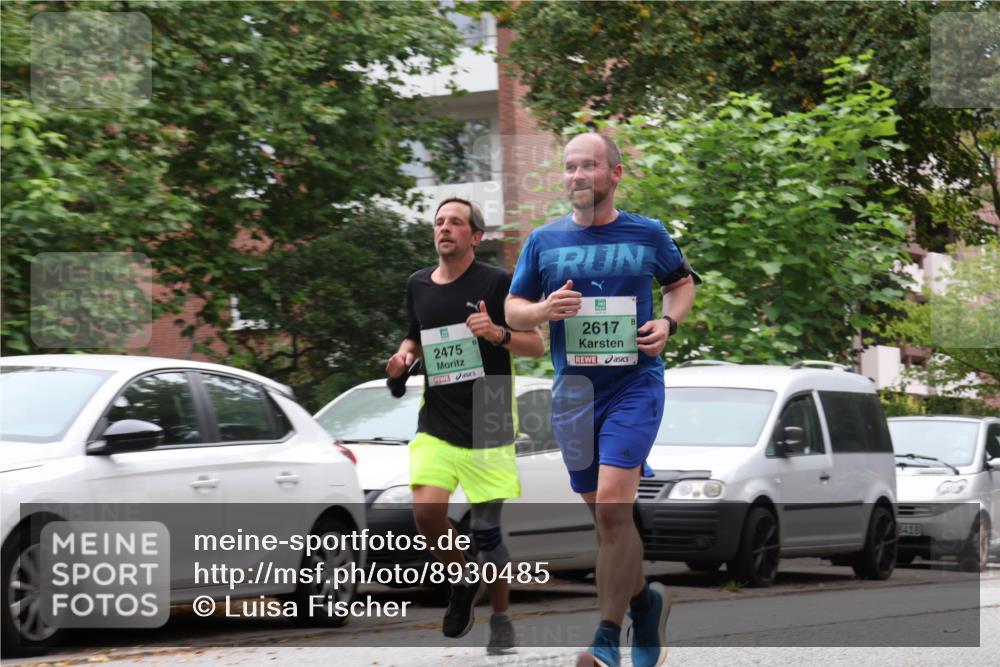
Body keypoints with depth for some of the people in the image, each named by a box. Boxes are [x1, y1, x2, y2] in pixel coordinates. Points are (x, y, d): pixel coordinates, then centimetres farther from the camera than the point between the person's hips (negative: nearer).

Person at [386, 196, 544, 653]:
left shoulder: (497, 282, -5)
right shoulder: (418, 285, 9)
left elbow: (537, 345, -3)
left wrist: (499, 333, -21)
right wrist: (404, 355, 3)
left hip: (488, 426, -3)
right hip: (436, 423, 3)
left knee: (486, 528, 0)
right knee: (426, 510, -18)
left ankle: (501, 619, 19)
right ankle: (462, 582, 10)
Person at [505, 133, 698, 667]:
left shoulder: (648, 234, 3)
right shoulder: (544, 240, 6)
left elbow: (682, 283, 19)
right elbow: (513, 309, 11)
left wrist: (668, 323, -1)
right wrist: (543, 310, -11)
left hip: (635, 384, -3)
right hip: (573, 388, 3)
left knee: (612, 503, -18)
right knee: (605, 514, 9)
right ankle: (644, 600, 34)